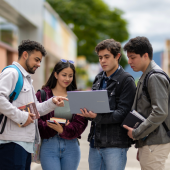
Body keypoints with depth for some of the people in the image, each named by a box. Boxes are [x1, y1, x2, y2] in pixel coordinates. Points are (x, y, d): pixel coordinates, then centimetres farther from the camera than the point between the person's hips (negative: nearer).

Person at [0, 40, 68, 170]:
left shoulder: (27, 79, 27)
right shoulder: (11, 73, -5)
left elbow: (35, 110, 26)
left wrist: (52, 103, 9)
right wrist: (20, 117, -18)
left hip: (26, 143, 10)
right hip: (13, 142, -10)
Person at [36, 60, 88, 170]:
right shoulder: (42, 94, 2)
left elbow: (81, 123, 0)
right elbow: (37, 120, -5)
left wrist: (63, 130, -17)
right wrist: (51, 127, -22)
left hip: (71, 146, 3)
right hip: (49, 145, -3)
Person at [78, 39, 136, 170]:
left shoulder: (126, 80, -7)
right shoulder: (99, 79, 16)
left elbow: (122, 113, -14)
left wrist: (97, 117, -27)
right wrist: (86, 111, -2)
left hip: (115, 145, -7)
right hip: (95, 142, 7)